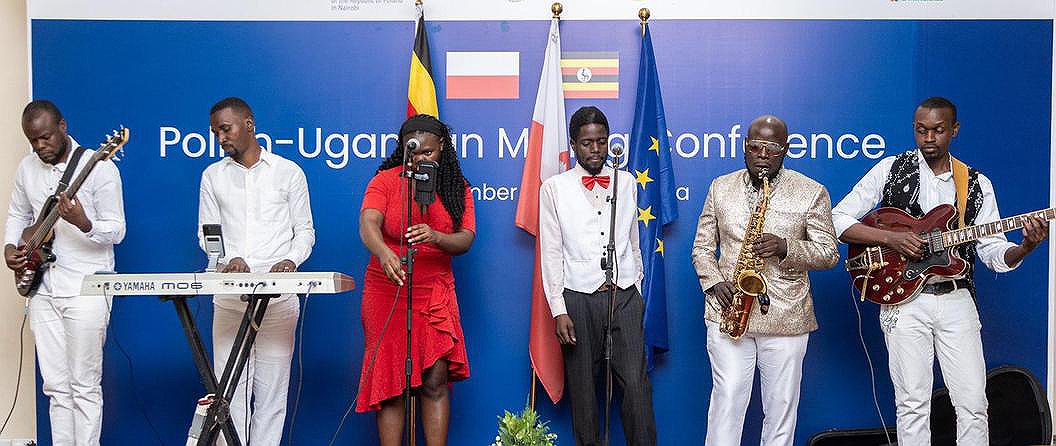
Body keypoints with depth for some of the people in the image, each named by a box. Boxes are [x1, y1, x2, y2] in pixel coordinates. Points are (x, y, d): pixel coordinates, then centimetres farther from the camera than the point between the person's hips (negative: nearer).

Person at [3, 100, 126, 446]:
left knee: (84, 385, -1)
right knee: (56, 386, 11)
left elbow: (116, 231, -10)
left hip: (86, 290, -6)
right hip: (42, 290, 6)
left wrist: (83, 224, -30)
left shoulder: (99, 167, -10)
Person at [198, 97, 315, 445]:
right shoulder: (213, 176, 14)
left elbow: (305, 231, 8)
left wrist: (290, 260, -13)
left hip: (278, 295, -2)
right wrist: (228, 259, -10)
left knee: (272, 386, 0)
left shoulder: (289, 172, 7)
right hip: (229, 296, 2)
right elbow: (206, 232, 11)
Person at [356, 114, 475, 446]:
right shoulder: (385, 180, -3)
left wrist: (435, 237, -29)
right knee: (389, 381, 0)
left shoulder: (457, 188, 5)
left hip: (436, 292, 2)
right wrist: (384, 253, -42)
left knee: (436, 379, -5)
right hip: (387, 291, -1)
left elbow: (466, 240, -7)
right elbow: (368, 224, -20)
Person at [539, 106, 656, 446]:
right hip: (578, 300, -2)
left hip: (625, 298, 2)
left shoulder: (626, 183, 12)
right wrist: (558, 310, -7)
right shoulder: (554, 188, 3)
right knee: (582, 389, 4)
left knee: (636, 385, -4)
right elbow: (551, 252, 0)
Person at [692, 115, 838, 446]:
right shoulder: (721, 187, 9)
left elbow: (829, 253, 1)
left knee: (781, 404, 6)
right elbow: (702, 247, 12)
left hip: (786, 317, 0)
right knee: (727, 398, -2)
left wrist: (786, 247, -17)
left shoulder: (812, 193, 2)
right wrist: (714, 283, -7)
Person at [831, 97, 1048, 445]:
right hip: (903, 298, -2)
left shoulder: (977, 184, 10)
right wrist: (890, 238, -14)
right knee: (913, 404, 0)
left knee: (973, 405, 1)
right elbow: (838, 220, -2)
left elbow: (993, 253, 7)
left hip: (956, 299, 2)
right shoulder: (891, 169, 3)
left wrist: (1025, 247, -14)